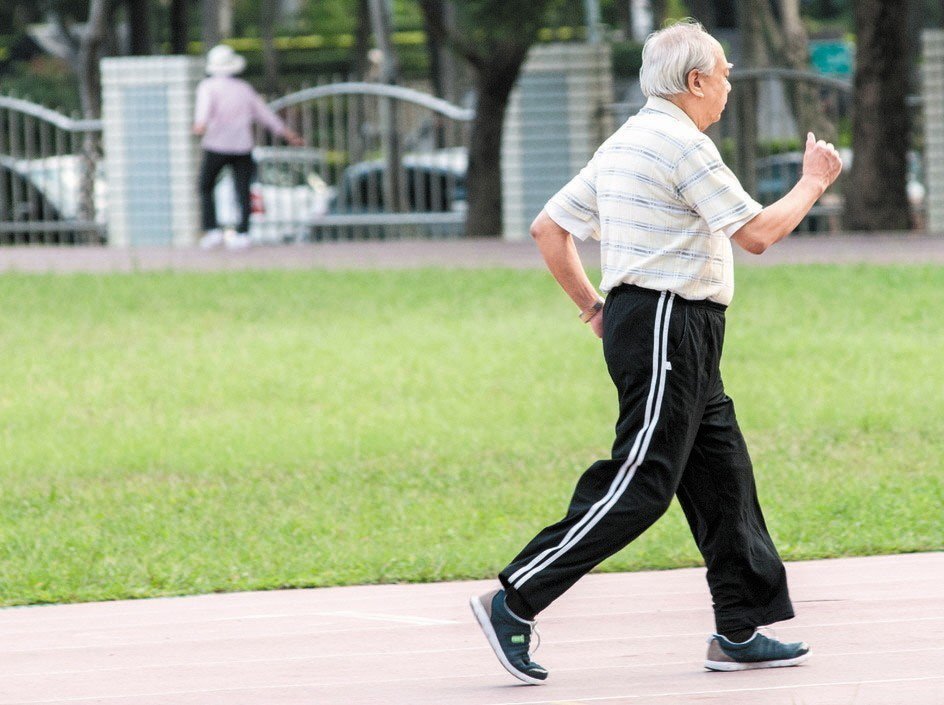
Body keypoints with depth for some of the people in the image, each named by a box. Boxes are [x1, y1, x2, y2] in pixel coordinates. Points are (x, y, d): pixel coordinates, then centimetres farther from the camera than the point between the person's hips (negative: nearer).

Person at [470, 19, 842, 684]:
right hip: (666, 326, -11)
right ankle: (515, 602, -14)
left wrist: (591, 305, 21)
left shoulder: (623, 144, 16)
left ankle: (741, 632, 12)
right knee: (639, 485, -12)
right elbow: (756, 233, -15)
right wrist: (813, 183, 0)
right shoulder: (684, 145, -14)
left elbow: (548, 228, 18)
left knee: (724, 475, 10)